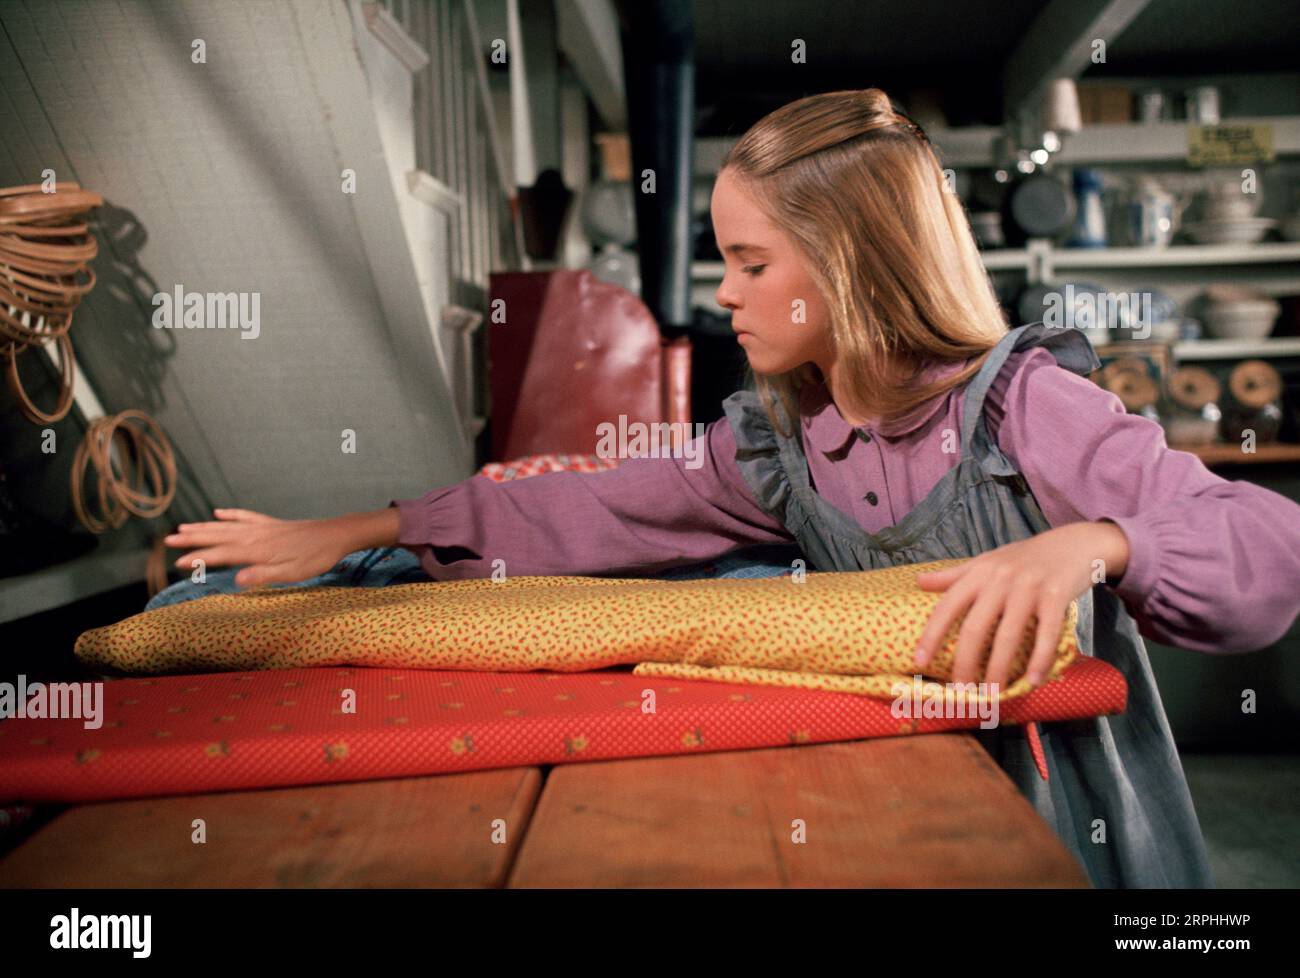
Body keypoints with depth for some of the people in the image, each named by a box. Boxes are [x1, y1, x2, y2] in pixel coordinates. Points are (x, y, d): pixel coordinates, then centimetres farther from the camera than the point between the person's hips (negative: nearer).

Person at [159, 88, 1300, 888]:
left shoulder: (1024, 405, -15)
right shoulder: (775, 442, -1)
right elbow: (590, 517, 3)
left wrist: (1085, 544, -41)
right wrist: (350, 532, 3)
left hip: (1077, 835, -3)